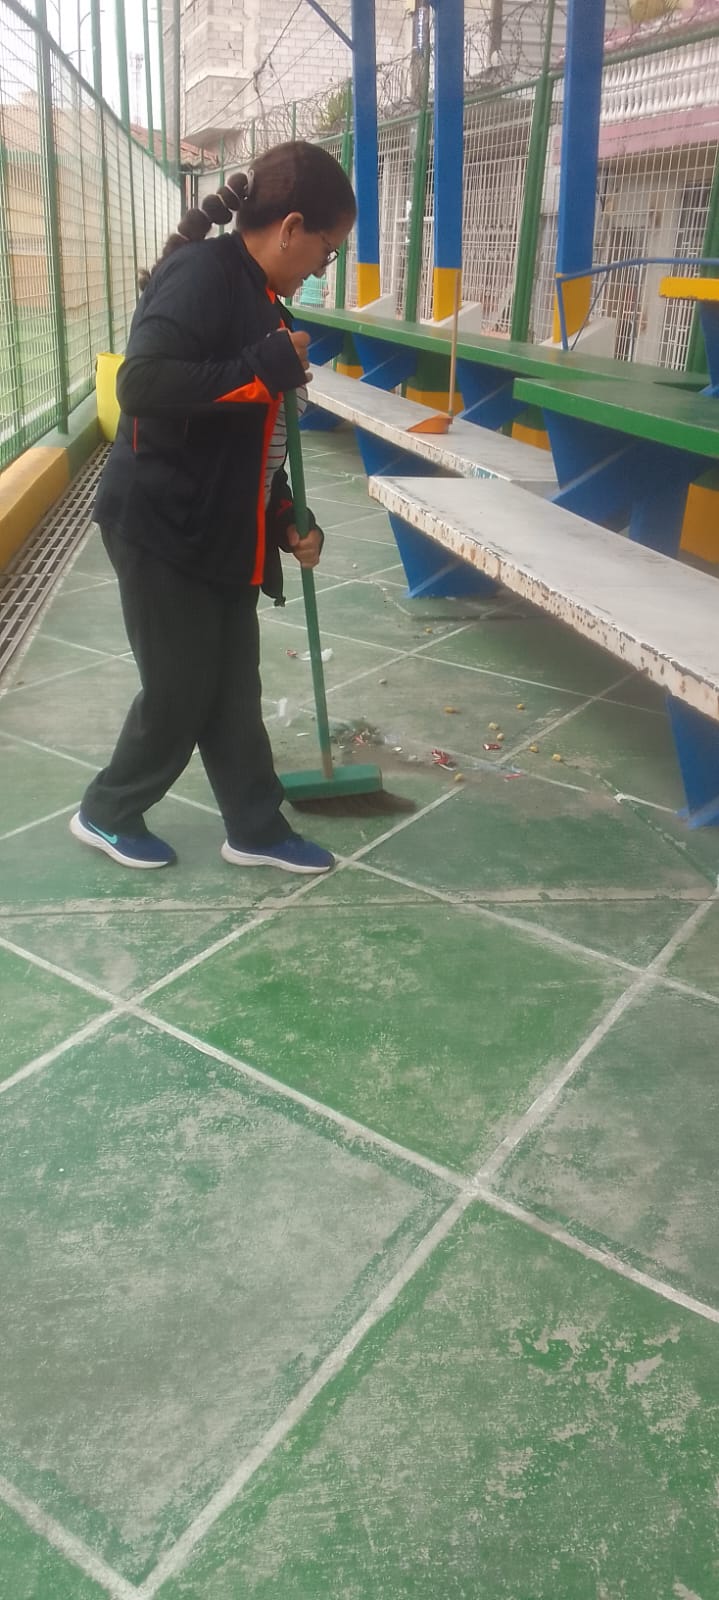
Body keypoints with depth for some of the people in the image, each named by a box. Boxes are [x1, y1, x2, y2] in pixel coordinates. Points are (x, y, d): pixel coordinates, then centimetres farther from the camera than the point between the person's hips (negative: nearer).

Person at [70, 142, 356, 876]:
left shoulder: (259, 298, 13)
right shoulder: (202, 274, -16)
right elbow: (142, 383, -29)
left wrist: (288, 520, 12)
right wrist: (267, 369, -25)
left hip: (221, 530, 9)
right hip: (161, 526, -9)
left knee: (234, 685, 13)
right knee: (181, 689, 3)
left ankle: (257, 828, 26)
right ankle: (107, 812, 25)